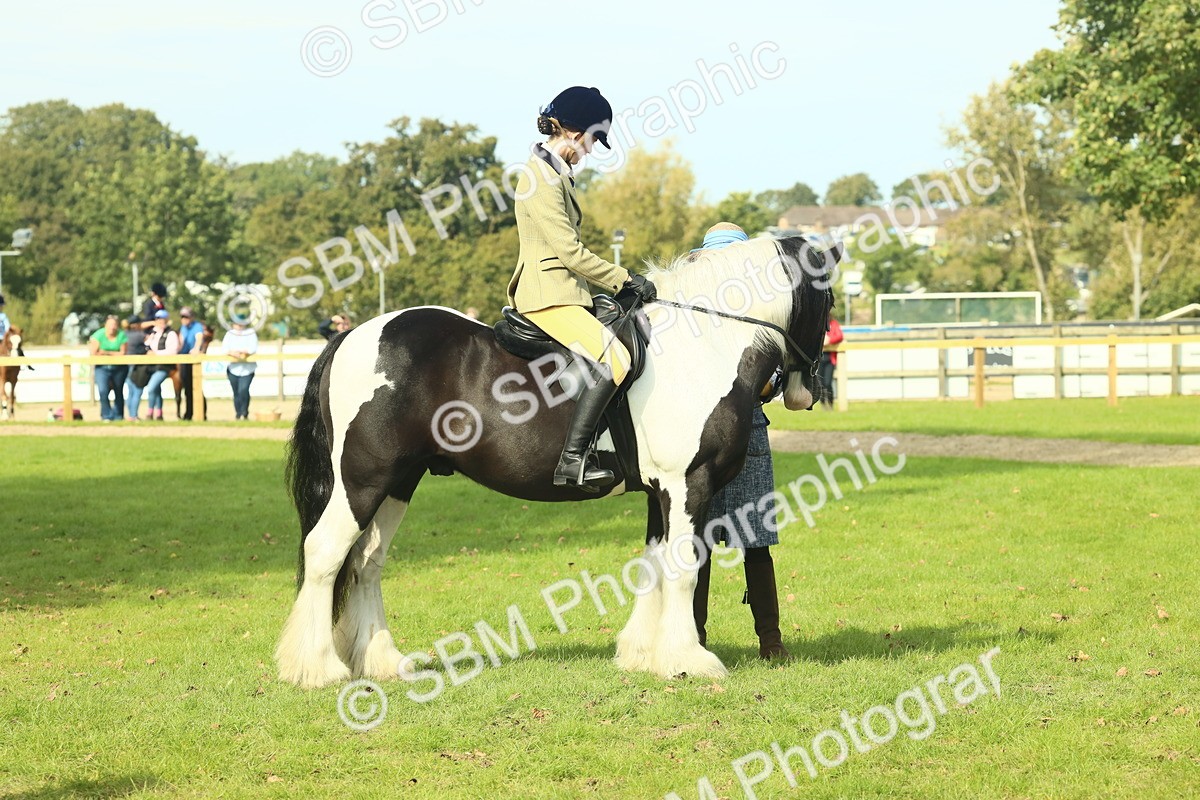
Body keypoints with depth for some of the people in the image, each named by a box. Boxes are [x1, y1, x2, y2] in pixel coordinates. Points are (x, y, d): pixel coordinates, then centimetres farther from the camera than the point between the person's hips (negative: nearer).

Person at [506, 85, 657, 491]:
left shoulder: (556, 174, 19)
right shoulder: (541, 176, -13)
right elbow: (569, 250, -17)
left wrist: (618, 282, 16)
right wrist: (624, 279, -11)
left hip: (562, 291, 11)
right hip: (548, 295, -11)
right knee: (613, 359, -26)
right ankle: (572, 460, -29)